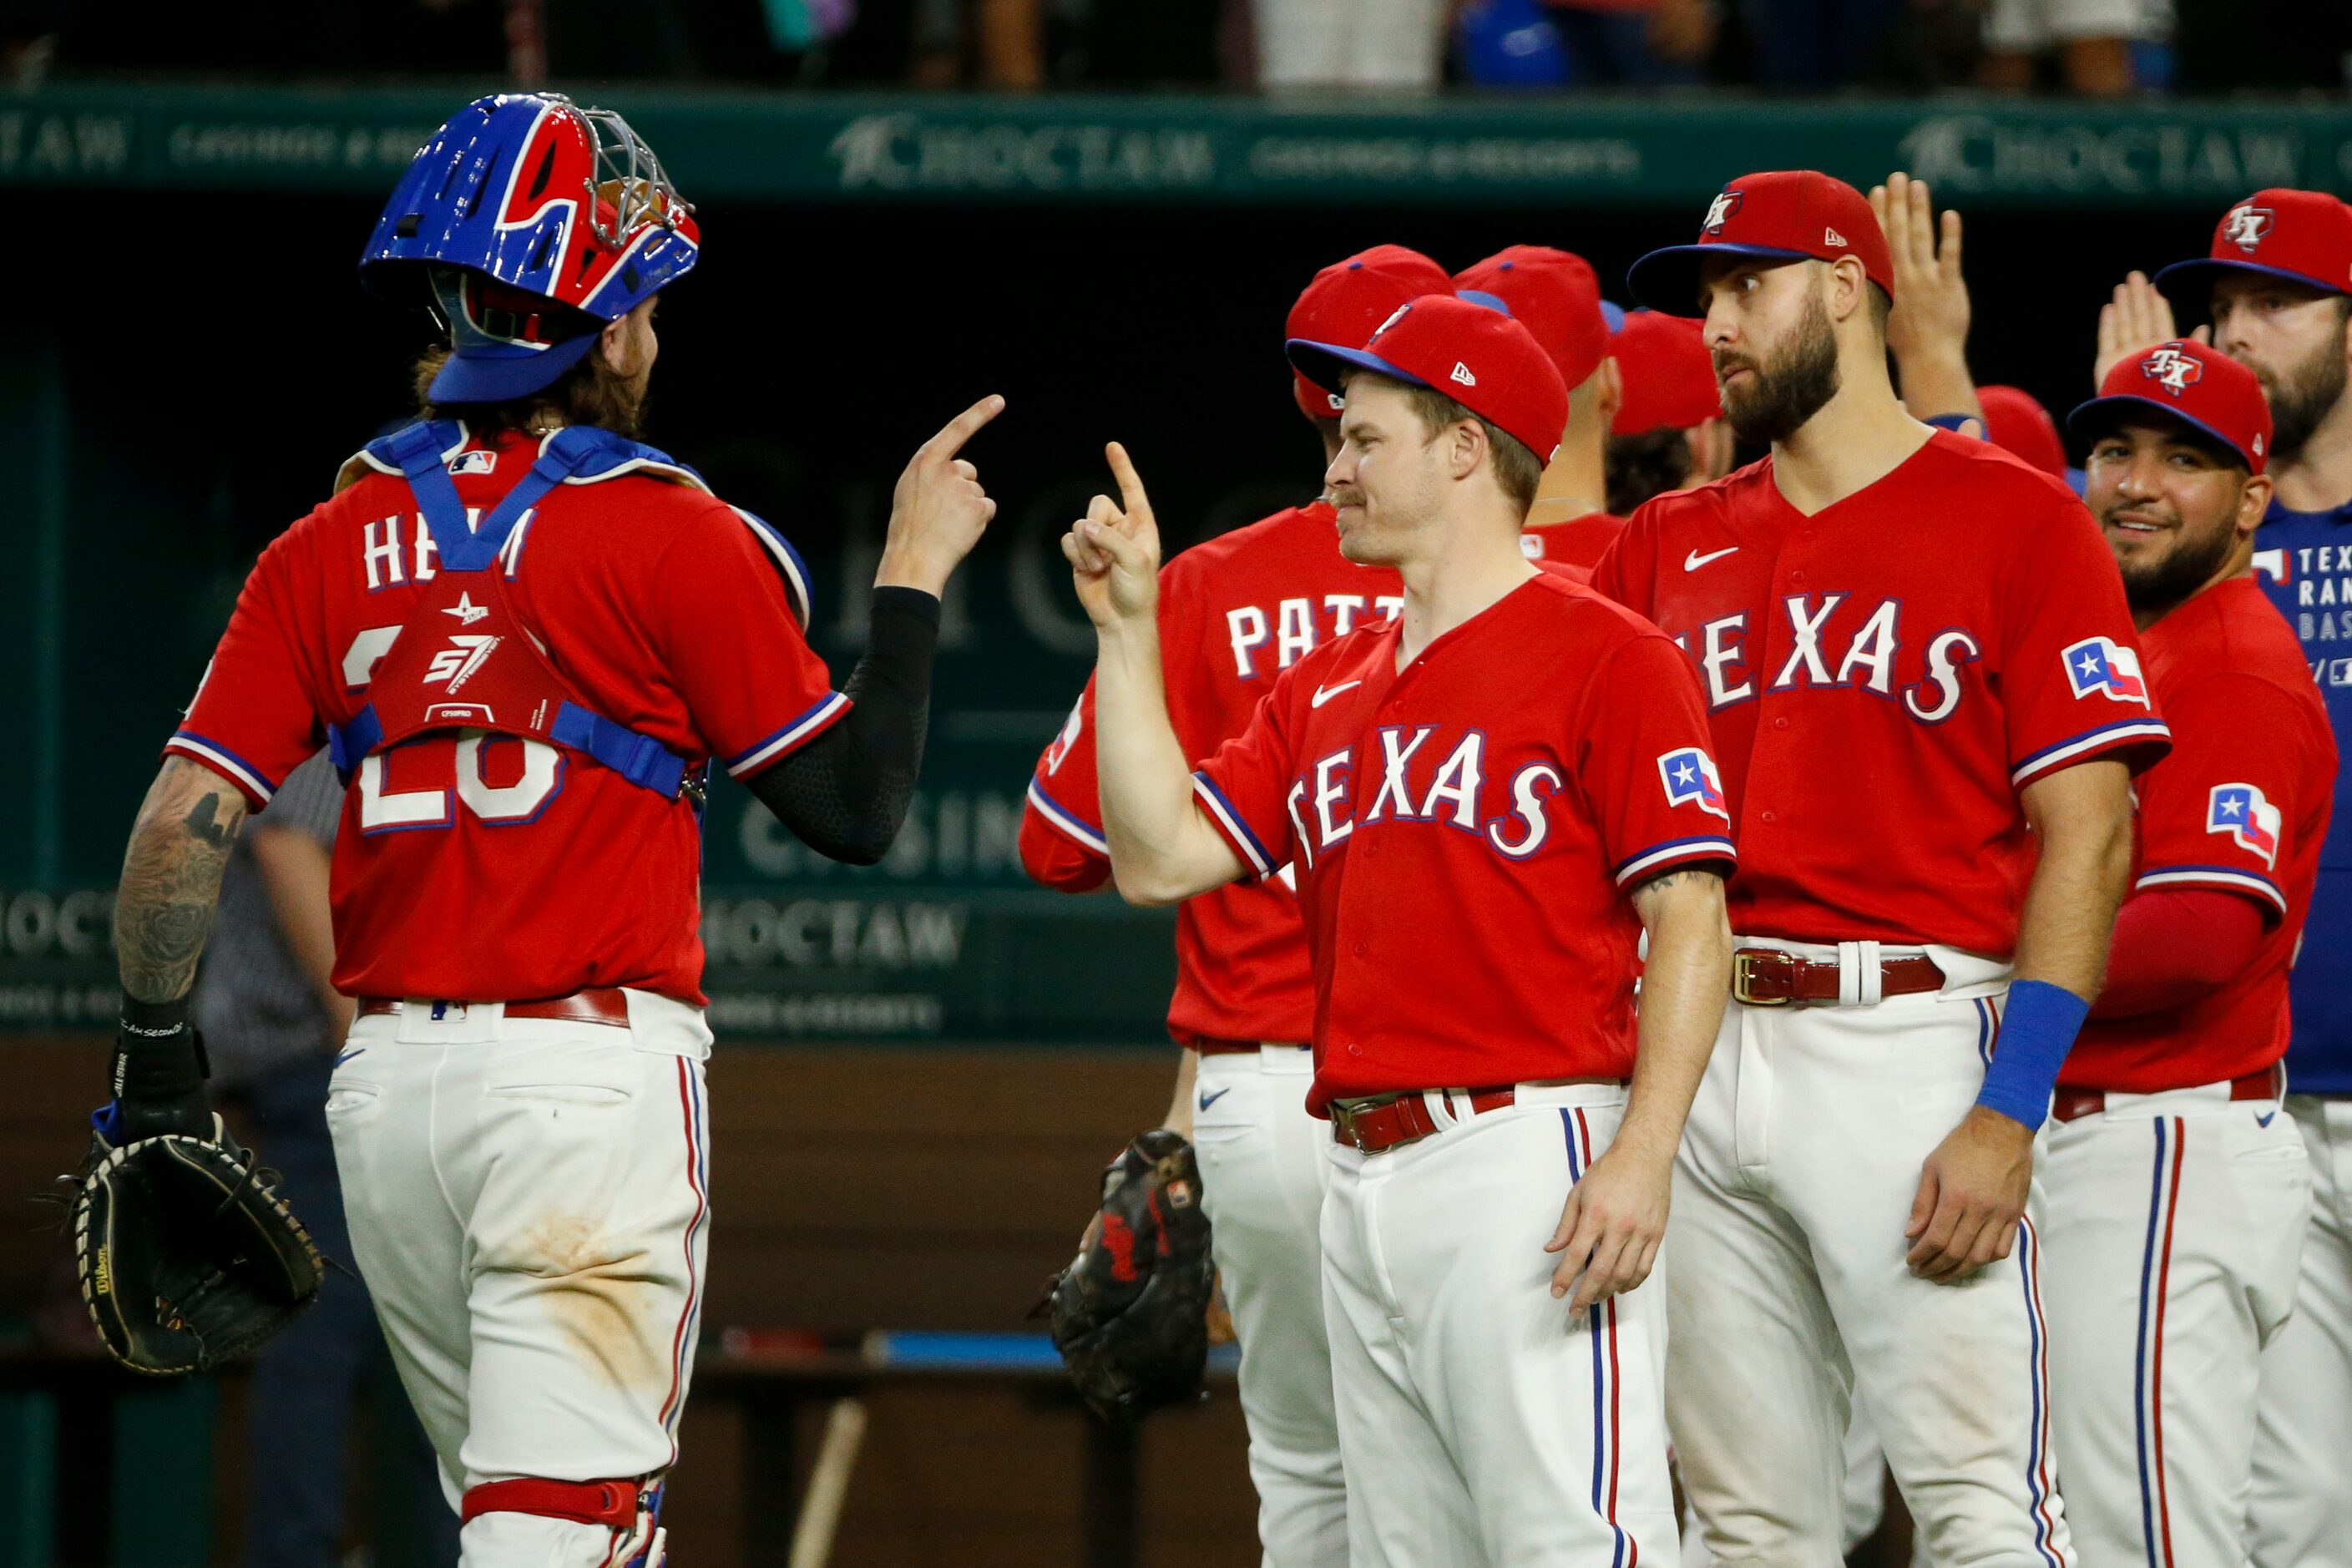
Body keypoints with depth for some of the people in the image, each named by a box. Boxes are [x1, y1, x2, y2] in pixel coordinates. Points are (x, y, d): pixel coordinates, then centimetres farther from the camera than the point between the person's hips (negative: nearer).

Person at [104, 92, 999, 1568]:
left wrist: (156, 1062, 10)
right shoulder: (673, 541, -6)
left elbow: (185, 820, 0)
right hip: (590, 1063, -6)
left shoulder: (336, 546, 6)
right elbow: (857, 808, -3)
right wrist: (914, 571, 7)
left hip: (383, 1087, 6)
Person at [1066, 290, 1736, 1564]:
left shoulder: (1604, 657, -3)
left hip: (1527, 1159, -8)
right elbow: (1159, 859, 16)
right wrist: (1127, 630, 13)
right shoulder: (1327, 692, 21)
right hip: (1362, 1177, 8)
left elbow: (1689, 922, -9)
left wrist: (1641, 1158, -20)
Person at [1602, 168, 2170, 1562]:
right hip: (1697, 1065, 5)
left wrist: (2009, 1116, -14)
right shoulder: (1669, 548, 17)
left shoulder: (2016, 519, 2)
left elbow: (2087, 832, -5)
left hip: (1912, 1043, -5)